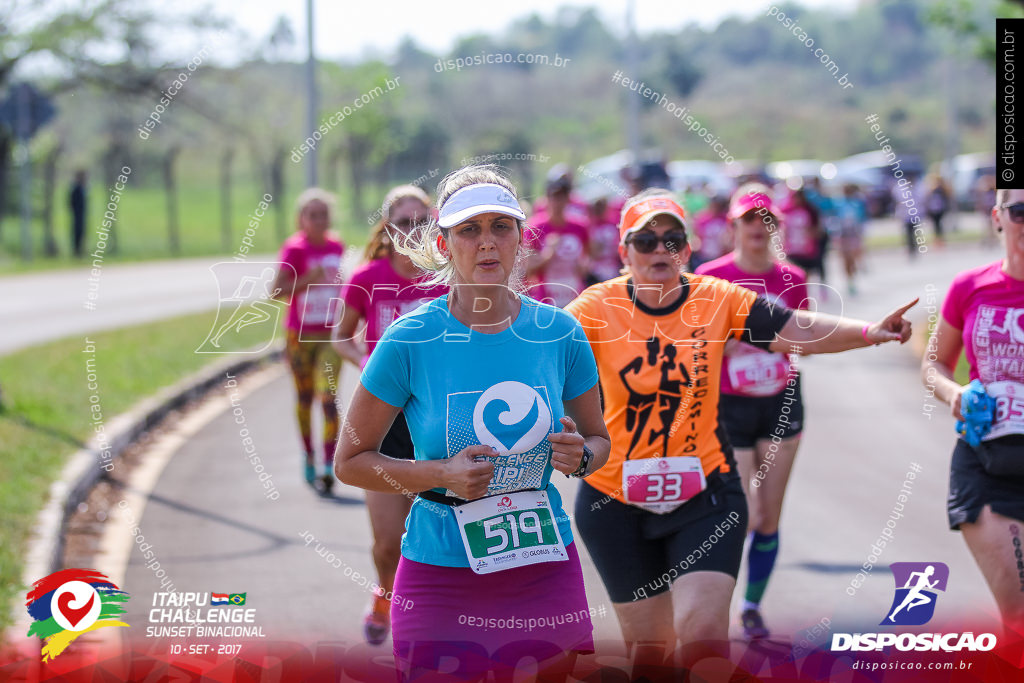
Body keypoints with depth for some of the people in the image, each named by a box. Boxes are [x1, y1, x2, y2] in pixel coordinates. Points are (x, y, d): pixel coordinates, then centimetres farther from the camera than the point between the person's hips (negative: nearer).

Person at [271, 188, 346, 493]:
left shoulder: (336, 246, 4)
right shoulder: (295, 248, -10)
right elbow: (277, 290, -17)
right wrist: (308, 279, -30)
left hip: (330, 336, 2)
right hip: (300, 335, -2)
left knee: (329, 398, -11)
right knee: (305, 398, 12)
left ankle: (329, 466, -14)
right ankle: (309, 457, 30)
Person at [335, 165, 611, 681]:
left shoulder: (560, 333, 0)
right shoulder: (409, 340, -8)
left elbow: (600, 440, 14)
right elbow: (349, 462, -3)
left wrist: (579, 456, -9)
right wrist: (441, 475, -17)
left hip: (545, 569, 2)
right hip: (440, 576, -2)